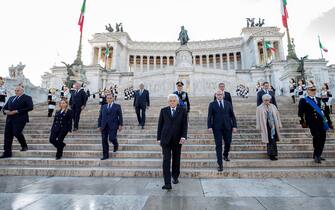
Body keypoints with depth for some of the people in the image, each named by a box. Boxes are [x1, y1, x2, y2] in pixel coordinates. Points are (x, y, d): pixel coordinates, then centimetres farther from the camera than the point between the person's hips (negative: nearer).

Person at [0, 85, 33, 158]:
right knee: (8, 135, 2)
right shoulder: (11, 98, 22)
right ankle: (7, 152, 10)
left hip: (20, 119, -6)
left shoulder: (27, 98, 2)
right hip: (10, 119, 6)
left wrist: (17, 111, -16)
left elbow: (30, 107, -13)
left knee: (16, 133, -15)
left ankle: (24, 146, 11)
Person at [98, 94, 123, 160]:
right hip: (104, 126, 4)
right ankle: (105, 155, 13)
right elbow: (100, 117, 13)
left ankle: (116, 145, 25)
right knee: (104, 140, 2)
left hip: (113, 126, -3)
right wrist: (99, 126, 7)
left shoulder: (117, 106, 5)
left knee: (111, 138, -12)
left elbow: (120, 116, 2)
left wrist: (120, 125, -5)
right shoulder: (103, 107, 15)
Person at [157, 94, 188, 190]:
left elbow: (185, 125, -2)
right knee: (166, 160, -7)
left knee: (176, 160, 13)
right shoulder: (163, 110, 4)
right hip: (166, 139, 0)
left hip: (177, 139, 1)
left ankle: (175, 177, 35)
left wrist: (184, 136, -14)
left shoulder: (182, 110, 2)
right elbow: (160, 125, 6)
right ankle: (167, 183, -5)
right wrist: (159, 138, 4)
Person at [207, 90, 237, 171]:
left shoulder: (228, 103, 8)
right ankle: (220, 164, 7)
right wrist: (209, 126, -13)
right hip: (217, 128, -2)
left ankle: (225, 155, 43)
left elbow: (232, 115, 7)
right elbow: (209, 116, -2)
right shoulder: (212, 104, 2)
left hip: (227, 127, 2)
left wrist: (234, 126, 0)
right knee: (218, 145, -1)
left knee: (228, 143, 11)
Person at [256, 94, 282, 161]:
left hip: (273, 126, 3)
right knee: (270, 141, -4)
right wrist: (259, 127, -3)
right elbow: (258, 118, 0)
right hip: (266, 127, -3)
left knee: (273, 141, 5)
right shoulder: (259, 108, 0)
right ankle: (272, 155, 2)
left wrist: (279, 125, 10)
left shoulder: (273, 107, 9)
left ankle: (272, 155, 17)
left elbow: (277, 116, 12)